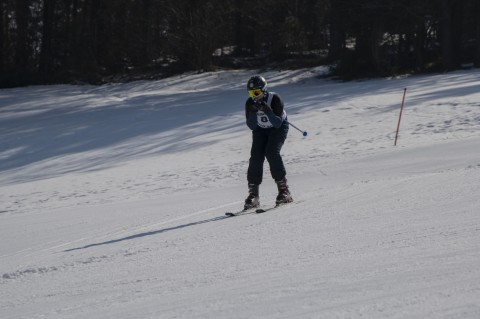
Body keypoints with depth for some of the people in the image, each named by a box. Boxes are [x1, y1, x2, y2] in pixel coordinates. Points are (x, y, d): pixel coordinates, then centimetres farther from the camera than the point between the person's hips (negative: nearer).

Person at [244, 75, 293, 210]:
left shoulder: (275, 99, -26)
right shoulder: (250, 103, -16)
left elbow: (278, 123, -28)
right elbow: (251, 126, -17)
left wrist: (268, 112, -43)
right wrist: (253, 112, -33)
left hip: (278, 128, -4)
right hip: (260, 130, 4)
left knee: (271, 152, -26)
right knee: (256, 156, -15)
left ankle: (284, 190, -19)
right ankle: (253, 195, -13)